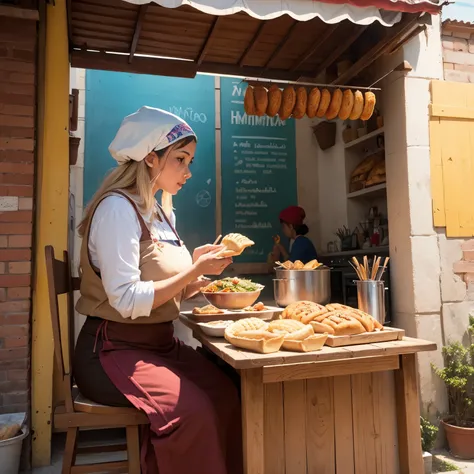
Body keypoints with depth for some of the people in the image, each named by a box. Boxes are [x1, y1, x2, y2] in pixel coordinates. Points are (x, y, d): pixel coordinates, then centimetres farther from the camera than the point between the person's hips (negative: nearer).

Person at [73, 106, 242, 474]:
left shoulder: (164, 213, 13)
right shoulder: (118, 208, -14)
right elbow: (127, 301, -23)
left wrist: (197, 270, -1)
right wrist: (194, 270, -19)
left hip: (160, 343, 8)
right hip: (114, 349, -7)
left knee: (229, 394, -12)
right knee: (192, 409, -28)